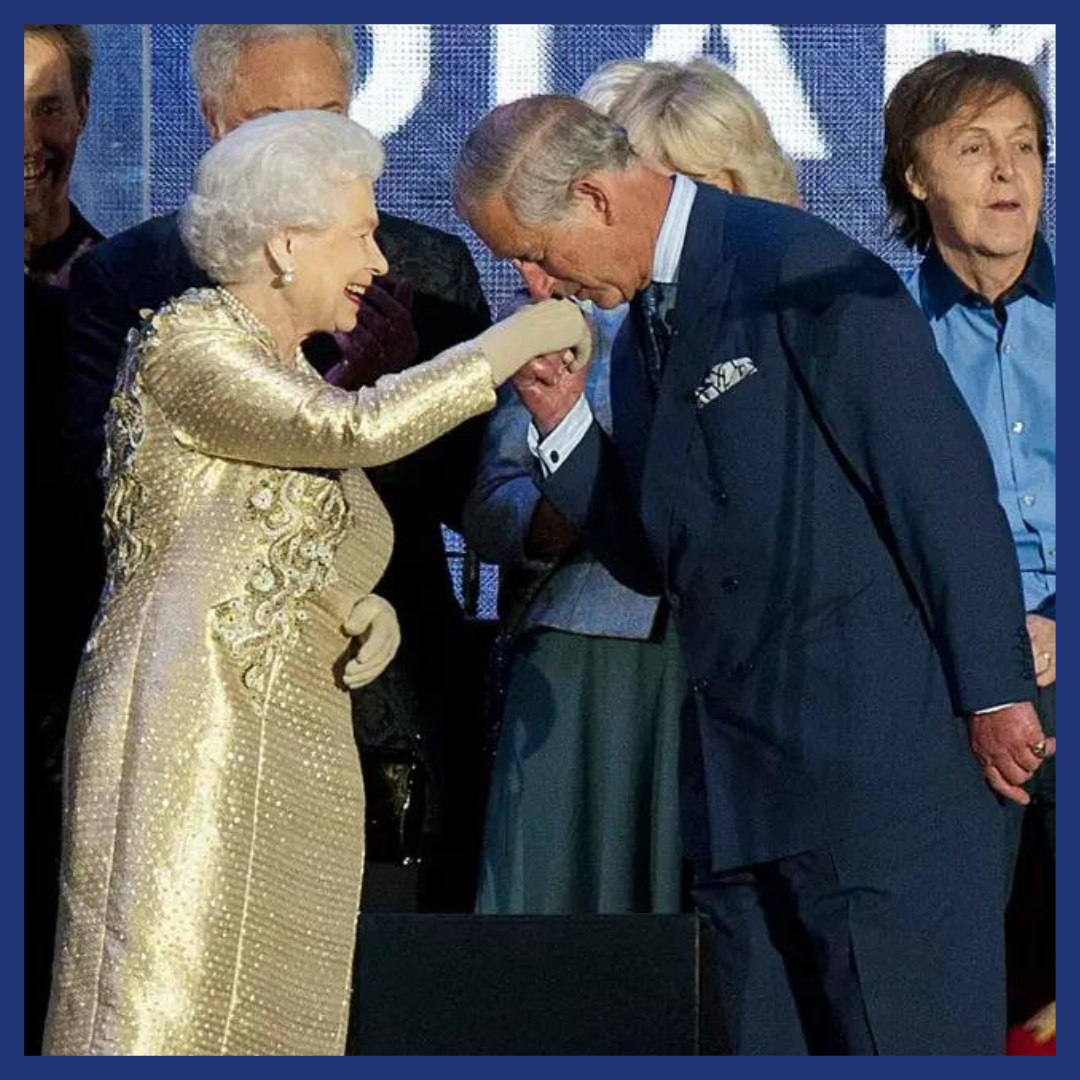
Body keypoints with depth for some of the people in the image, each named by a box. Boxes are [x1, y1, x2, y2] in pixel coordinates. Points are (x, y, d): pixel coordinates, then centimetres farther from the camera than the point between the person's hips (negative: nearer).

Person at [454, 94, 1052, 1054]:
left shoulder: (799, 272, -11)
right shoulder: (642, 334, 17)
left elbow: (943, 483, -13)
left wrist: (994, 691, -13)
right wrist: (565, 425, 6)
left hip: (882, 755, -9)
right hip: (742, 785, 9)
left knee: (914, 1042, -8)